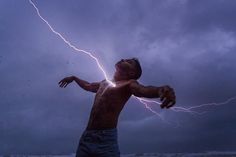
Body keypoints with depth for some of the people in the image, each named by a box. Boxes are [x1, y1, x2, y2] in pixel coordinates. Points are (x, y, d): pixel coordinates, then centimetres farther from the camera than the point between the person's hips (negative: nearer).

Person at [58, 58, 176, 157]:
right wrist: (74, 78, 56)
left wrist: (161, 89, -44)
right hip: (86, 137, 6)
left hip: (106, 139, -6)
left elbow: (143, 90, -23)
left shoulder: (129, 84, 0)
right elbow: (87, 86, 41)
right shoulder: (104, 83, 21)